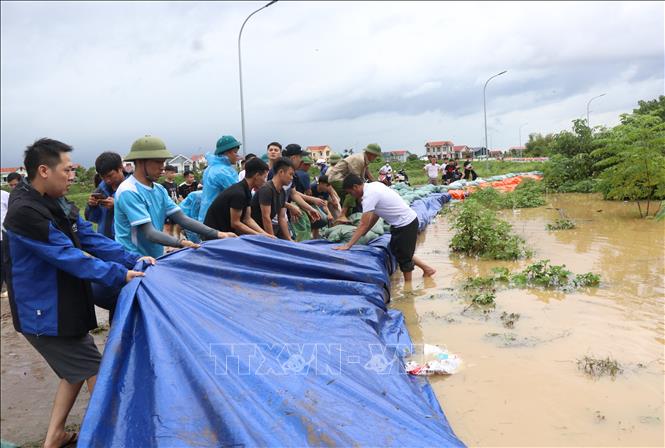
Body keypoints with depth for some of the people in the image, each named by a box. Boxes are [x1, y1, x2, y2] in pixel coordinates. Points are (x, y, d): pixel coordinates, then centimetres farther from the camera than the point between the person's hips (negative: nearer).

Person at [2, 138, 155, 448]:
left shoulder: (59, 204, 5)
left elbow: (91, 239, 4)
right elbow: (68, 257, -26)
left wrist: (133, 259, -6)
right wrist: (120, 275, -24)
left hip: (65, 307, 9)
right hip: (44, 315, -9)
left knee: (76, 372, 20)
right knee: (96, 372, 1)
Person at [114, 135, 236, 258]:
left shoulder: (159, 190, 8)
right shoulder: (129, 192, -16)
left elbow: (182, 219, 1)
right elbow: (148, 233, -22)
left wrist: (217, 234, -9)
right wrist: (181, 243, -35)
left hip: (156, 259, 7)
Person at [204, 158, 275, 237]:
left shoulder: (246, 192, 4)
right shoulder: (238, 193, -22)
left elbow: (247, 219, 4)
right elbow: (235, 223, -19)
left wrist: (265, 234, -5)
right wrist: (259, 235, -16)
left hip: (226, 231, 8)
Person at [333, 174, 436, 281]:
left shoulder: (369, 195, -23)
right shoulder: (374, 186, 4)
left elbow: (363, 224, -25)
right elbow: (375, 215, 13)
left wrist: (348, 245, -23)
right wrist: (363, 232, 15)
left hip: (405, 224, -9)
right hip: (408, 220, 9)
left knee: (403, 256, 5)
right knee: (396, 250, 22)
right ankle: (427, 268, 31)